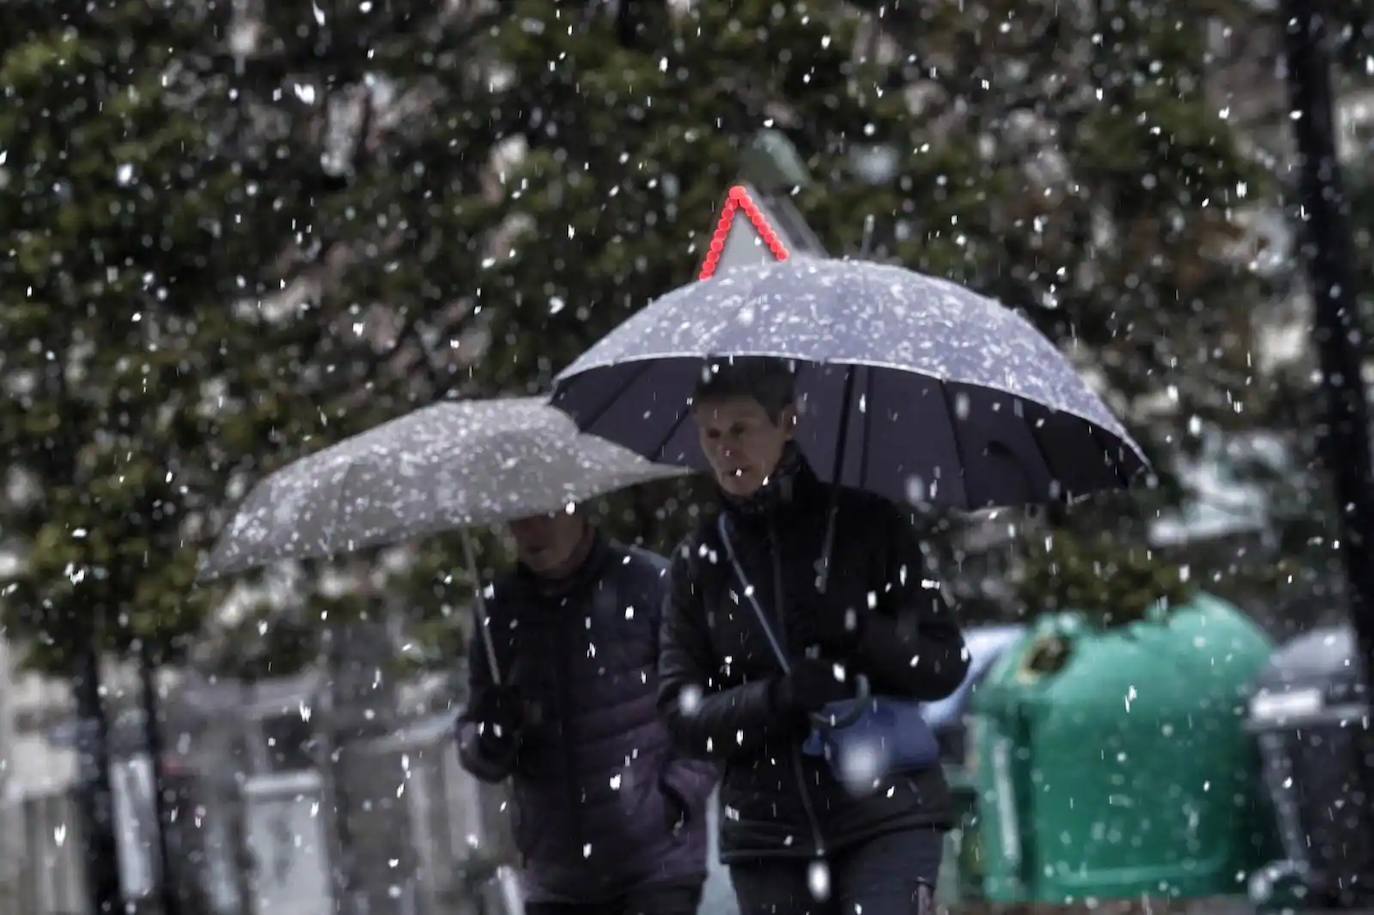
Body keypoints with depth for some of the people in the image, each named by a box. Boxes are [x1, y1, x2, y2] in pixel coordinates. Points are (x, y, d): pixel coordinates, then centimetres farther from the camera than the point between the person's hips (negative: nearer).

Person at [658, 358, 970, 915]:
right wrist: (778, 697, -15)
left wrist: (856, 630, -17)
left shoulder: (868, 527, 1)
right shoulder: (701, 559, 7)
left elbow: (946, 666, 1)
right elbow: (682, 711, 3)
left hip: (887, 817, -3)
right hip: (768, 834, 3)